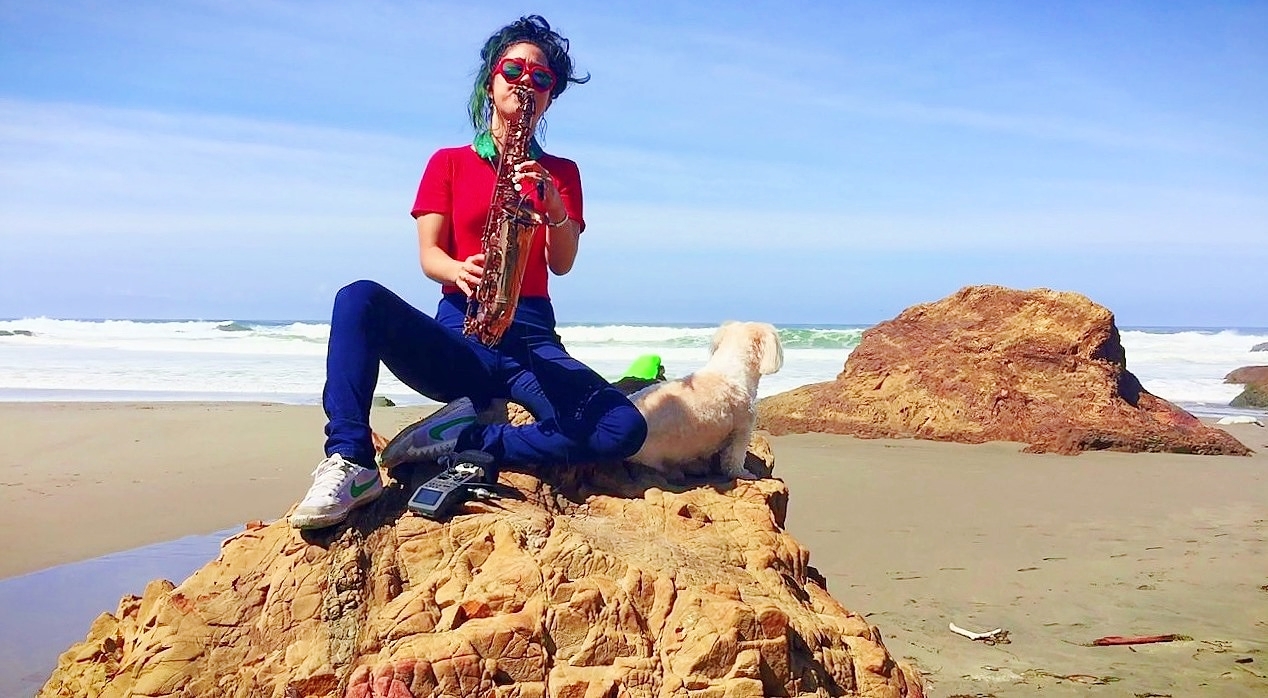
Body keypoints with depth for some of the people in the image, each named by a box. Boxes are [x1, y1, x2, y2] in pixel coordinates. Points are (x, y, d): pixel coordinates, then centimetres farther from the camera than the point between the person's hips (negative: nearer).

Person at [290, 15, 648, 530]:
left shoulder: (561, 172, 15)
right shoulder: (449, 162, 12)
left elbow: (562, 264, 1)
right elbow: (428, 256, 2)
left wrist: (551, 201, -19)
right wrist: (460, 271, -22)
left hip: (532, 339, 1)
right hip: (458, 332, 0)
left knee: (625, 429, -28)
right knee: (360, 299, -31)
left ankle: (464, 441, -19)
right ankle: (349, 463, -34)